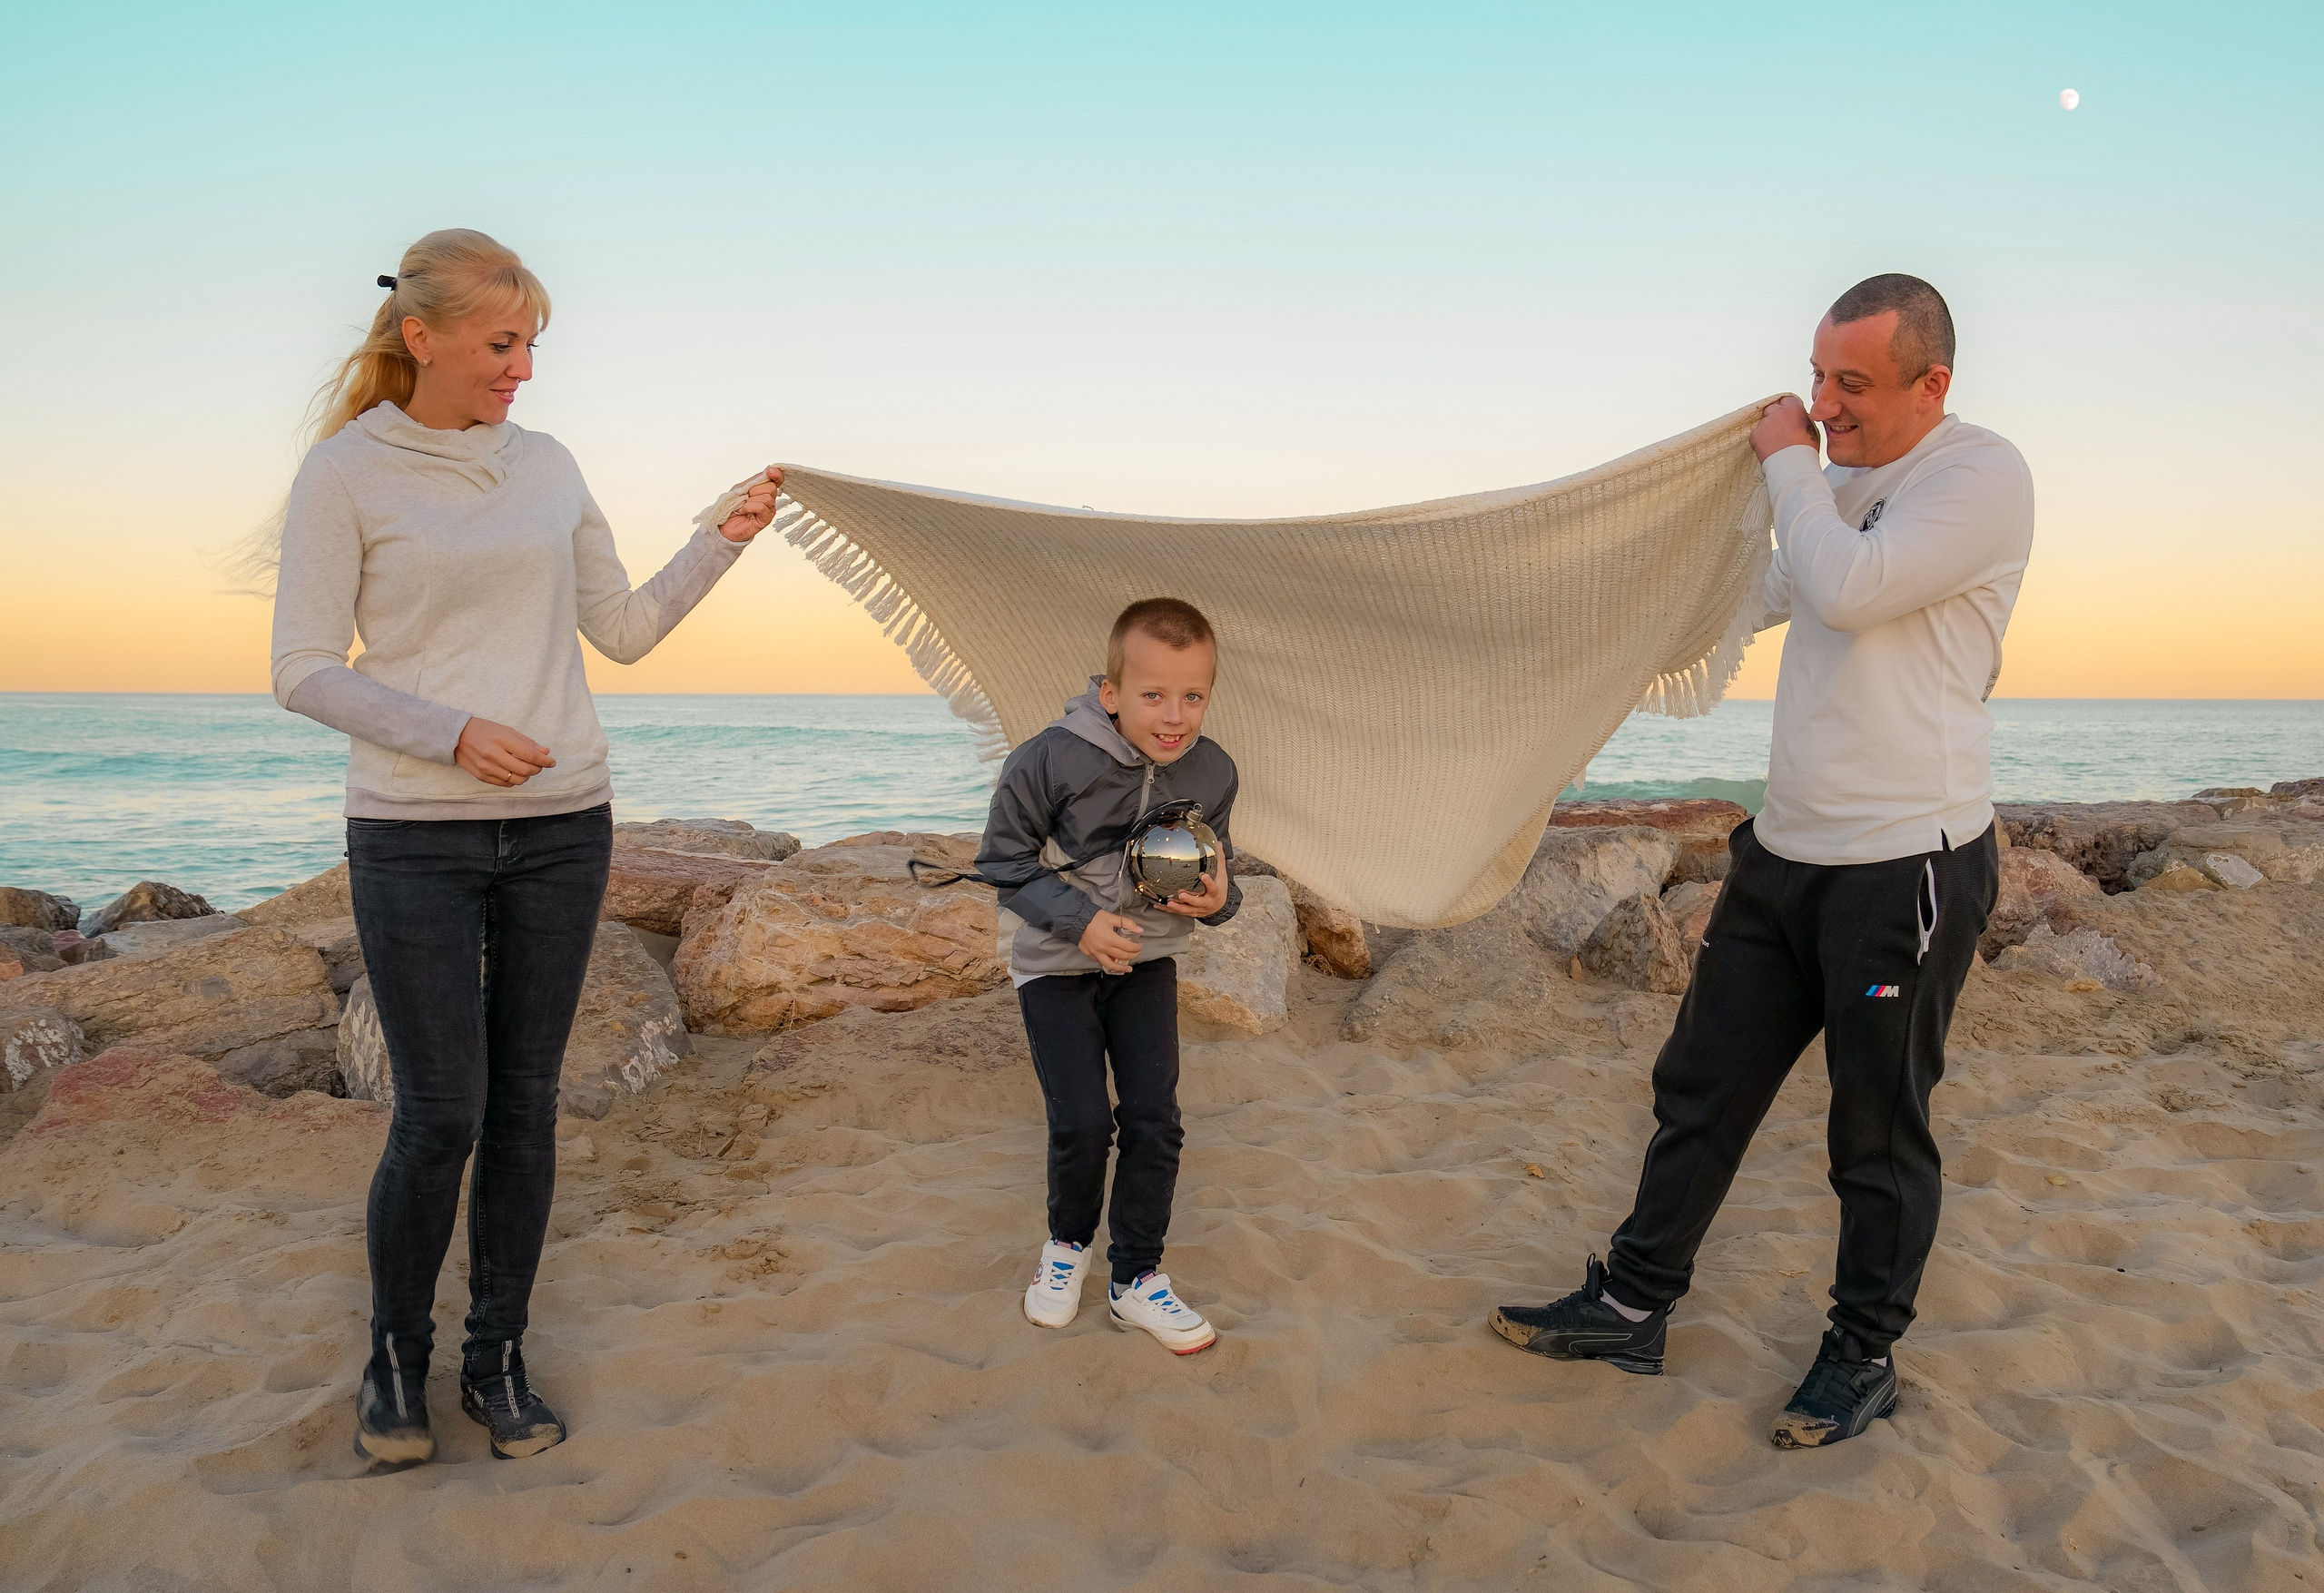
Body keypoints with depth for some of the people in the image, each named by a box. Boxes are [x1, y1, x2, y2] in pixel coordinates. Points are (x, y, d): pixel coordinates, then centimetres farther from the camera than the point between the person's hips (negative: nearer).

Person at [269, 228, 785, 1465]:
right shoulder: (345, 472, -3)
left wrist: (724, 541, 4)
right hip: (414, 835, -4)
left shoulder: (547, 467, 10)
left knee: (526, 1105, 7)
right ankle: (395, 1359, 22)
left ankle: (497, 1360, 22)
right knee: (439, 1116, -3)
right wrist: (452, 734, -17)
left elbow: (626, 631, 15)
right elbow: (303, 671, -5)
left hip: (562, 826, 4)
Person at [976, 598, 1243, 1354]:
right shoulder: (1051, 760, -25)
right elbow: (1003, 860, -13)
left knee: (1154, 1117, -3)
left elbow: (1215, 866, 3)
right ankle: (1068, 1242, 23)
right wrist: (1079, 920, -23)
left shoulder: (1212, 771, -12)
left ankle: (1136, 1279, 15)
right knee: (1083, 1122, -9)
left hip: (1146, 962, 3)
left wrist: (1218, 898, -21)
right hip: (1058, 965, -3)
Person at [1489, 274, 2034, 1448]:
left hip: (1906, 865, -8)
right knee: (1702, 1085, 12)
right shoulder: (1841, 485, 14)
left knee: (1879, 1132, 6)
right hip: (1785, 853, 8)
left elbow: (1848, 589, -25)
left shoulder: (1982, 477, -11)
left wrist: (1789, 461, -10)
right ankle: (1631, 1306, 25)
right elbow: (1758, 594, 30)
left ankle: (1863, 1358, 25)